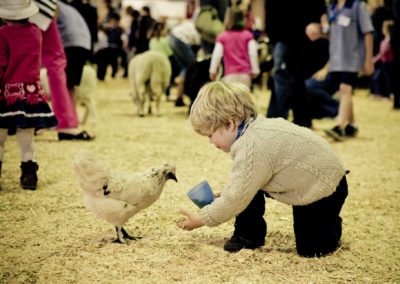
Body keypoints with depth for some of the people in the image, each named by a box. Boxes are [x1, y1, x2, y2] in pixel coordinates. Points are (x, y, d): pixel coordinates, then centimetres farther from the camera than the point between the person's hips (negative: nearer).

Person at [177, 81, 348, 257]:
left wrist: (201, 220, -16)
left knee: (310, 249, -5)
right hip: (304, 179, 9)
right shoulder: (256, 127, -7)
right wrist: (222, 197, -1)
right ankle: (249, 234, 10)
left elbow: (236, 199, -27)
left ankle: (332, 226, 25)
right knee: (246, 183, -4)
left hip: (326, 186, -9)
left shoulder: (253, 148, -35)